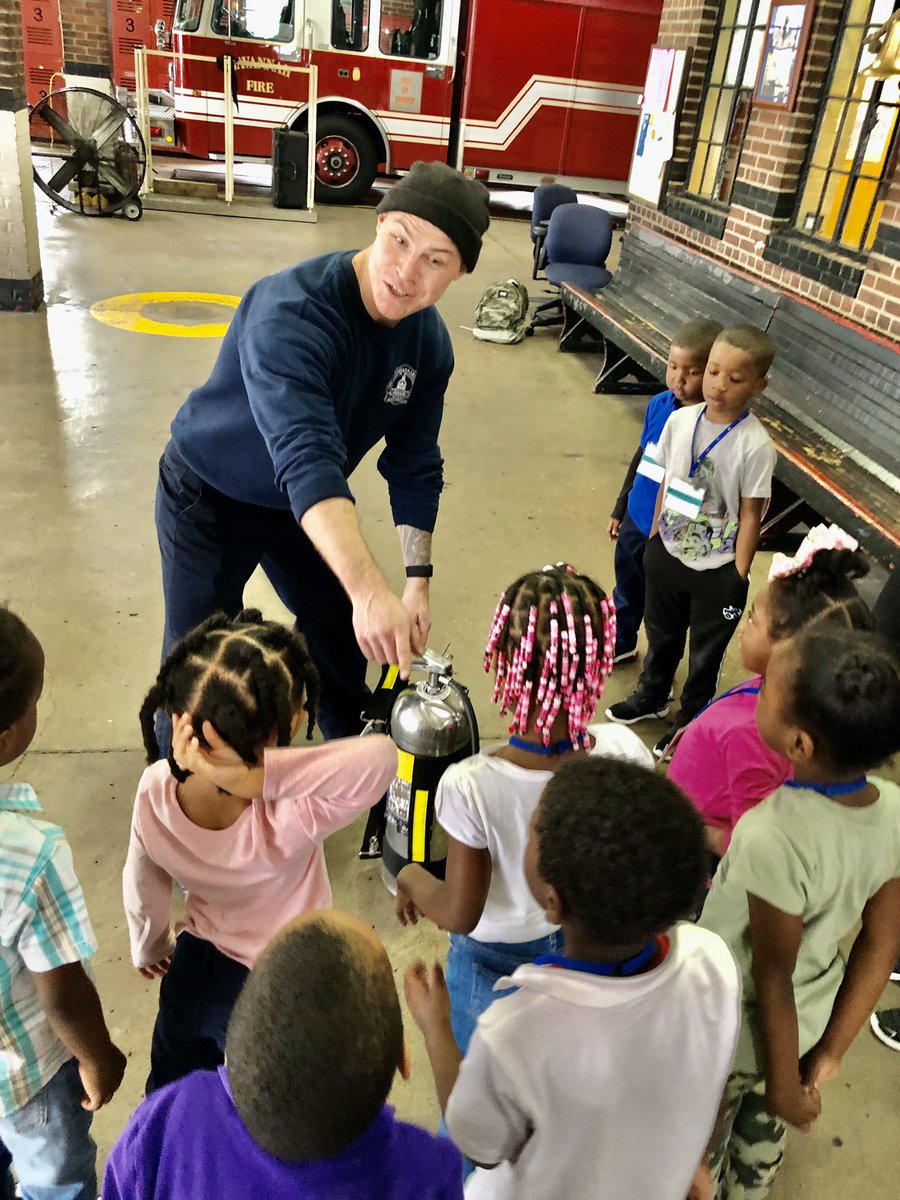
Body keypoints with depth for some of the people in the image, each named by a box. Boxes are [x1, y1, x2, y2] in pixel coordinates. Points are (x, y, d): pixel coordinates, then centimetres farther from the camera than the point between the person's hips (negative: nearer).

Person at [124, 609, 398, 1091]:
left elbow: (143, 888, -9)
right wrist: (261, 776, -54)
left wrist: (150, 950, 11)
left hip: (195, 968, 4)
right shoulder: (288, 821, -43)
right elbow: (381, 756, -55)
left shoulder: (154, 791, -28)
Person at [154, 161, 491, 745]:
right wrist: (369, 590, -60)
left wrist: (418, 581, -12)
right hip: (210, 497, -5)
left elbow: (414, 465, -6)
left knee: (342, 639, 15)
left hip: (311, 503, 6)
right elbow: (306, 459, -50)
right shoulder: (290, 312, -37)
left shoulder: (429, 342, -14)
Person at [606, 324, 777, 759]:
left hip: (717, 569, -4)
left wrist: (738, 578, -12)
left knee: (706, 651, 17)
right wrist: (654, 539, 8)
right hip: (668, 552, 4)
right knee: (661, 633, 27)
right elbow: (665, 482, 2)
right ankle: (652, 695, 53)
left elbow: (750, 515, -15)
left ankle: (689, 720, 41)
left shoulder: (755, 445, -22)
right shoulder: (680, 420, -10)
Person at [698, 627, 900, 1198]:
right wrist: (830, 1053, 2)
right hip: (813, 1015, 6)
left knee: (701, 1144, 26)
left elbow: (773, 976, -26)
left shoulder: (774, 838, -39)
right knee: (764, 1129, 35)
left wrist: (785, 1082, -9)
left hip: (733, 1030, -6)